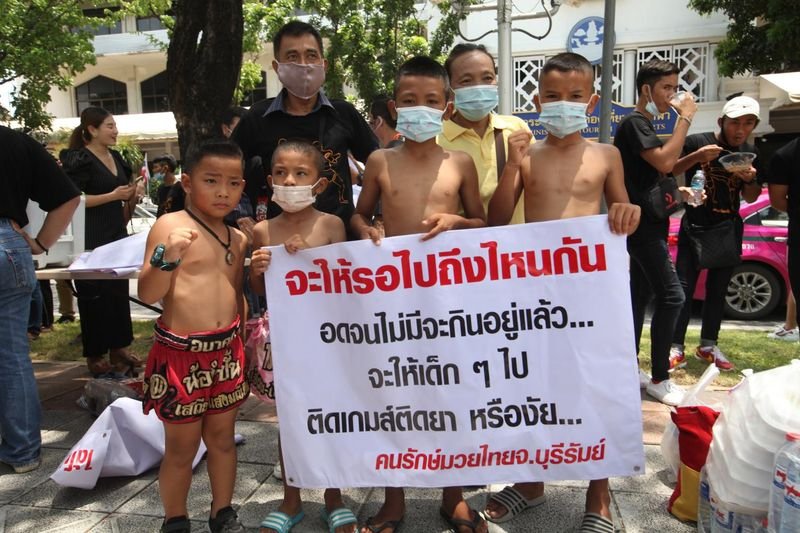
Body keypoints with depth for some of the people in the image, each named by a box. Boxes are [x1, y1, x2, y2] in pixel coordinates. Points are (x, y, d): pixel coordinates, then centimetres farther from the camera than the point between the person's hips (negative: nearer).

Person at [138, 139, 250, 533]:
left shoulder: (237, 239, 8)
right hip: (181, 352, -5)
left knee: (222, 437, 18)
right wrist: (167, 257, -31)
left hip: (227, 350, 6)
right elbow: (147, 294, -15)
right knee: (181, 447, 9)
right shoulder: (170, 225, -10)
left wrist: (248, 338, 10)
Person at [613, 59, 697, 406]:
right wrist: (684, 118, -15)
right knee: (672, 296, -11)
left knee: (641, 296, 11)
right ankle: (660, 379, -3)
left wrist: (675, 191, 10)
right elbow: (665, 161, -24)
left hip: (649, 225, 10)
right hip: (642, 225, -10)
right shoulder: (633, 124, -11)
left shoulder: (645, 125, 19)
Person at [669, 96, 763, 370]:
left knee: (718, 289, 9)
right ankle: (676, 349, -5)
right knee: (684, 287, -9)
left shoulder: (750, 152, 8)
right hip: (695, 226, -5)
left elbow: (751, 198, 11)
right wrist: (696, 157, -28)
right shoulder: (697, 142, -8)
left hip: (729, 229, 5)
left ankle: (708, 346, 20)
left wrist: (750, 179, -10)